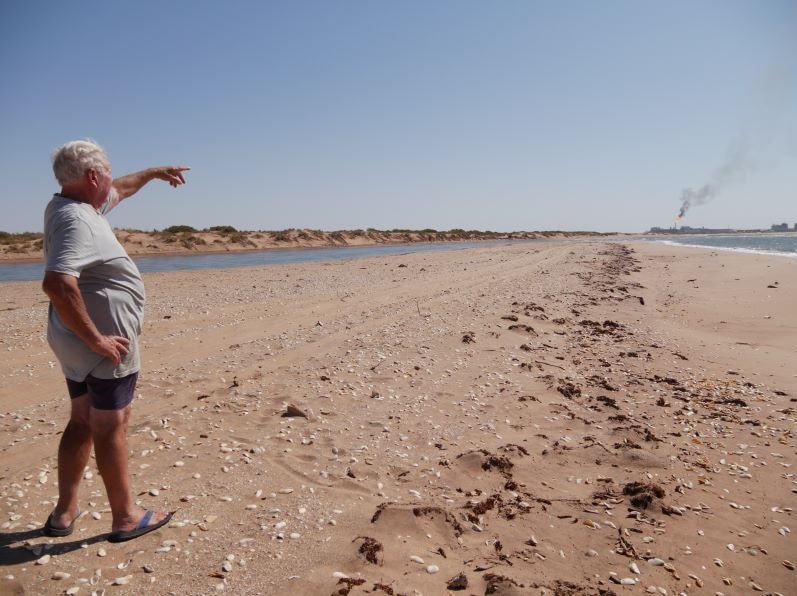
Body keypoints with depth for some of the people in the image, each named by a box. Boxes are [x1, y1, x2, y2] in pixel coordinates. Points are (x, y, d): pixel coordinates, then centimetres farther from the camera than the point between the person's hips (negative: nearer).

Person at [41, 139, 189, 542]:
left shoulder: (68, 206, 8)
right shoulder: (76, 221, -23)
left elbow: (118, 191, 28)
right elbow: (56, 284, -37)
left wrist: (153, 172, 38)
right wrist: (97, 340, -30)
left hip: (76, 343, 10)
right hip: (103, 346, -10)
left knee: (82, 422, 18)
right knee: (110, 427, 1)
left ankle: (64, 512, 29)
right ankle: (125, 517, 16)